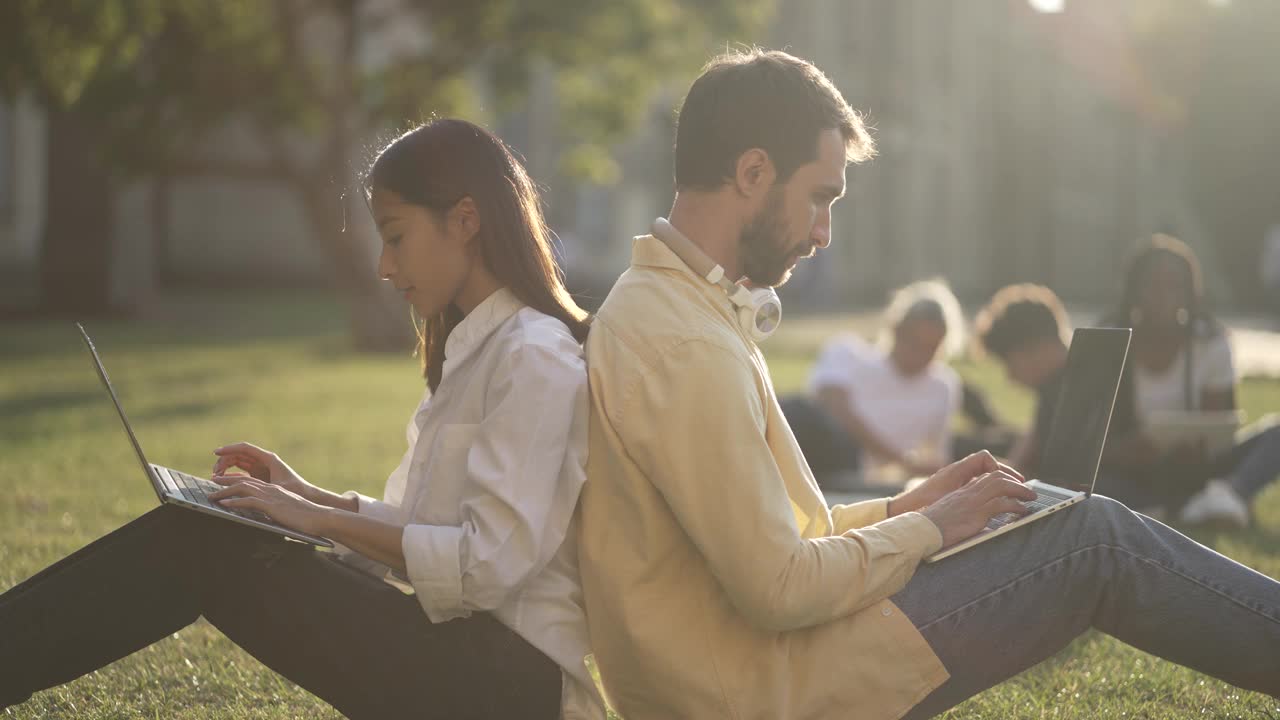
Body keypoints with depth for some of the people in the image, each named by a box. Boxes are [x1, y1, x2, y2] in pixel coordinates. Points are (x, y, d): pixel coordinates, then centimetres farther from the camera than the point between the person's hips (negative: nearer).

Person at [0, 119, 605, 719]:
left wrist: (323, 519, -13)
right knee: (195, 534, -5)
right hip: (461, 649, 8)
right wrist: (313, 497, 8)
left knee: (199, 546, -16)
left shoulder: (534, 359, -11)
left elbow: (493, 561, -19)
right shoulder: (477, 348, 19)